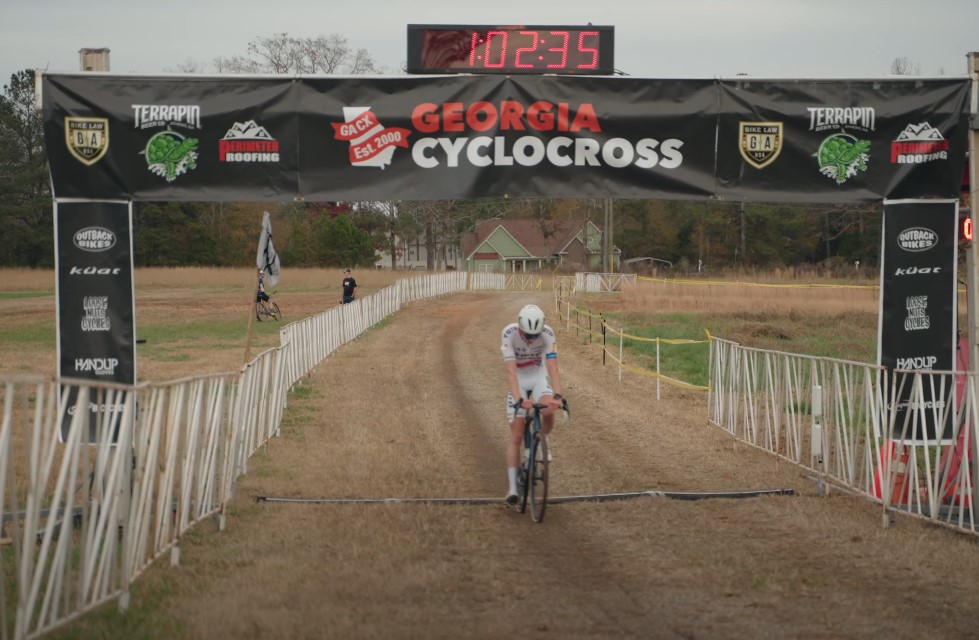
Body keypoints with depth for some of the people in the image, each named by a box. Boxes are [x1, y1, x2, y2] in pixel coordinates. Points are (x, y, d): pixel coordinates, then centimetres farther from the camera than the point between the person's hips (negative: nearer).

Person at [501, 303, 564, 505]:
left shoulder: (548, 334, -25)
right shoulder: (509, 333, -29)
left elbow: (552, 368, -31)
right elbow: (510, 370, -34)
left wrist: (557, 395, -46)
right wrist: (519, 399, -46)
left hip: (539, 377, 1)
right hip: (518, 381, -1)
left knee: (548, 411, -32)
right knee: (516, 437, -6)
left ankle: (542, 442, 0)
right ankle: (513, 488, -1)